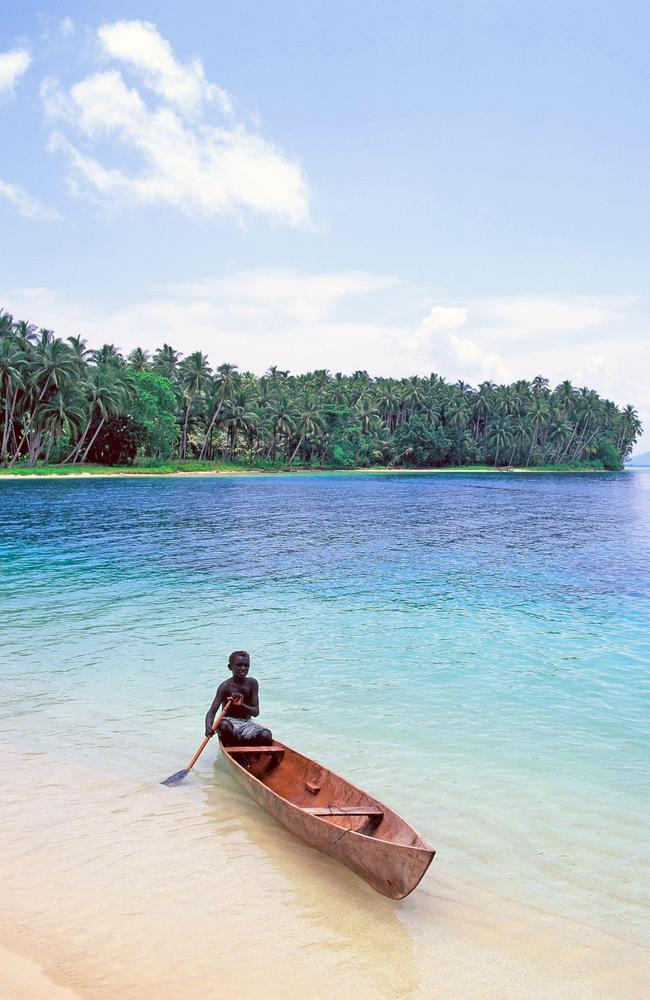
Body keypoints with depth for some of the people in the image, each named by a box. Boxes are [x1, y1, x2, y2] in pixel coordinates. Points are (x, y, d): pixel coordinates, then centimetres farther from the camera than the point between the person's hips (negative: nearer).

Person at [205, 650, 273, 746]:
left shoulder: (252, 683, -2)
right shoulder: (226, 686, -10)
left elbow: (256, 712, -8)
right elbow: (212, 712, -18)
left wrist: (242, 705, -29)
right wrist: (208, 727, -40)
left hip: (246, 724, 2)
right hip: (230, 723, -2)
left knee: (267, 735, -26)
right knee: (224, 725, -38)